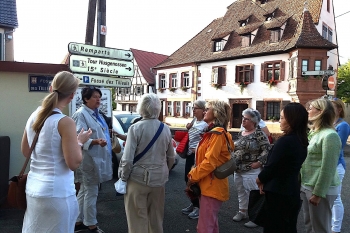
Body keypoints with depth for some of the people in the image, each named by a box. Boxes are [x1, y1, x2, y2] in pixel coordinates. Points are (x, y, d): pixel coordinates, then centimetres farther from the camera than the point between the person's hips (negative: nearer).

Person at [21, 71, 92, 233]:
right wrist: (80, 141, -4)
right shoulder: (65, 122, -19)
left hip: (33, 188, 7)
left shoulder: (33, 116, 2)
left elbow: (25, 151, 14)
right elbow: (73, 163, -18)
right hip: (57, 193, -7)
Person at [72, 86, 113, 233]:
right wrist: (95, 142, -35)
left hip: (97, 158, 10)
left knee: (84, 192, 18)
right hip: (89, 159, -10)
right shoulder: (81, 114, -15)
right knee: (91, 193, 1)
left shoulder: (96, 114, 13)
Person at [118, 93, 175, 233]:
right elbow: (171, 157, 10)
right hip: (159, 179, 5)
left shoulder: (135, 128, -14)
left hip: (139, 178, -5)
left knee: (138, 218, 8)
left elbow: (127, 159, -16)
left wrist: (123, 177, -1)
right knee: (156, 216, 19)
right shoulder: (166, 129, 1)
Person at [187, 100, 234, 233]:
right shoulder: (212, 132, 16)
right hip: (208, 185, 10)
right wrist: (193, 173, 8)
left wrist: (193, 177, -13)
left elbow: (210, 161, -23)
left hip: (212, 186, -10)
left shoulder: (218, 133, -17)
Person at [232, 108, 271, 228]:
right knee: (241, 192, 19)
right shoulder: (241, 133, 10)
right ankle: (242, 211, 36)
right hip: (238, 169, 8)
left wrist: (259, 162, -20)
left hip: (251, 171, -8)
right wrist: (234, 162, 12)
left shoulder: (259, 133, -12)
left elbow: (267, 149, -16)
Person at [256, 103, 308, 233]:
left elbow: (271, 166, -19)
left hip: (278, 193, -8)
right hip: (292, 192, 9)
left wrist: (259, 180, 1)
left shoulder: (285, 141, -23)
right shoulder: (302, 141, 5)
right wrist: (265, 181, 6)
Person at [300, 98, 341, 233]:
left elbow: (328, 168, -21)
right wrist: (303, 184, 14)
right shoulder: (314, 133, 10)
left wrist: (318, 193, -19)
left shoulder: (329, 135, -18)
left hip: (321, 189, -8)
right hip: (307, 186, 8)